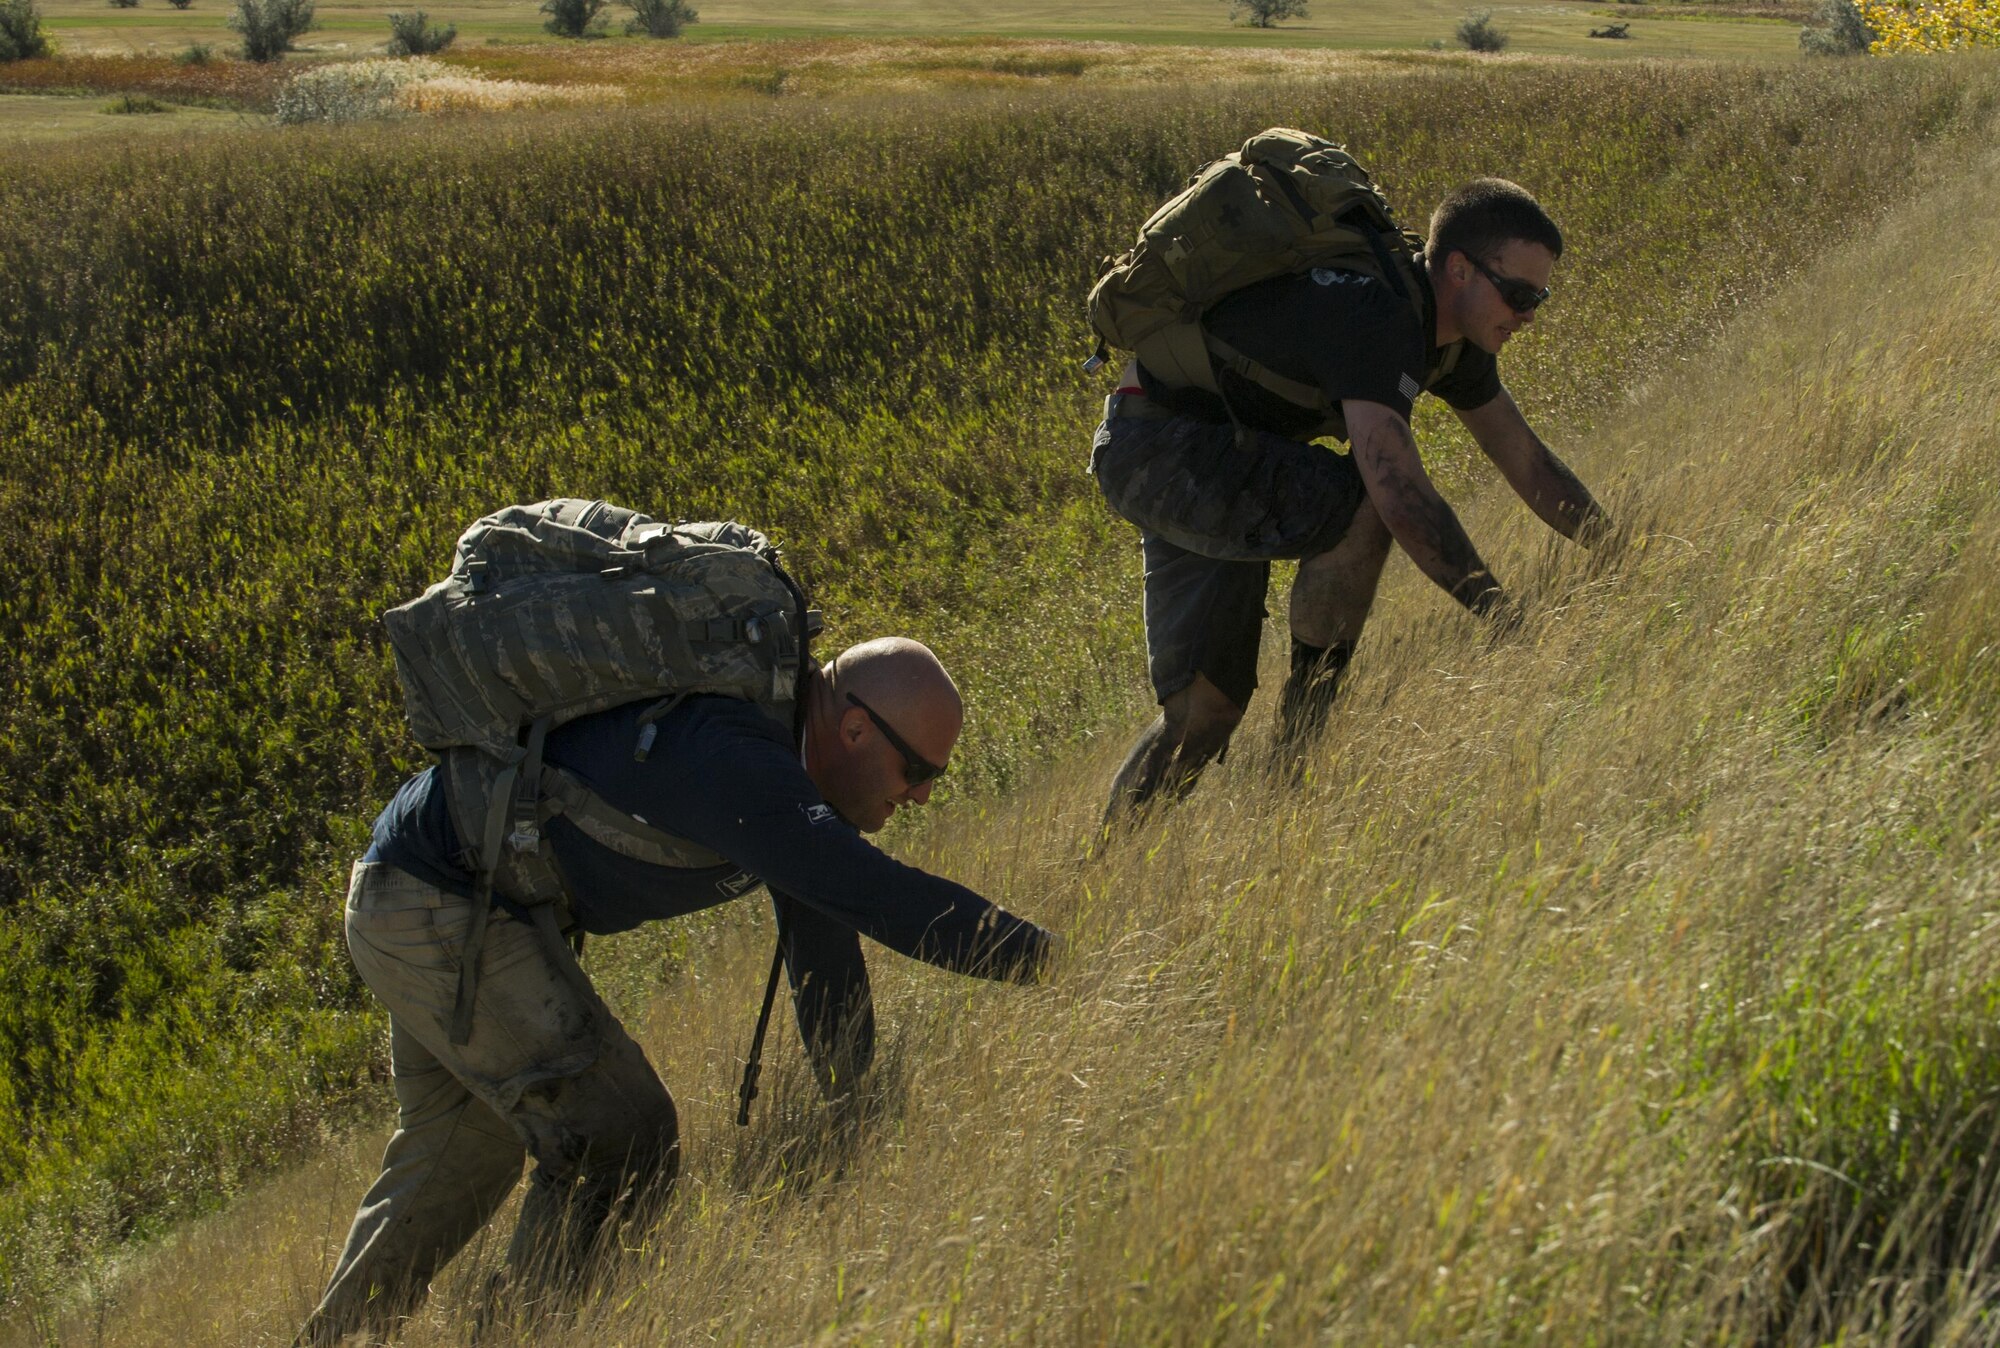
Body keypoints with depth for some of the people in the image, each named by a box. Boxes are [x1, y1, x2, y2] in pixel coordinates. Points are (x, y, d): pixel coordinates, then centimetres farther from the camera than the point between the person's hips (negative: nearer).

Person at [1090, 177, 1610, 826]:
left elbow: (1529, 463, 13)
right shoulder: (1378, 318, -28)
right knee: (1364, 507, -28)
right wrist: (1506, 617, -32)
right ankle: (1302, 736, -14)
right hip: (1160, 448, -10)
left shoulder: (1455, 332, 3)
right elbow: (1403, 496, -36)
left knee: (1207, 707, 5)